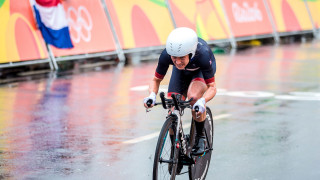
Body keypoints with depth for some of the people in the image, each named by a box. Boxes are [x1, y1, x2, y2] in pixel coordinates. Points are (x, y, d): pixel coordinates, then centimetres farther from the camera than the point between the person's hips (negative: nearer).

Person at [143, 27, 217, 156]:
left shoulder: (203, 55, -42)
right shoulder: (166, 55, -36)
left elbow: (212, 87, -33)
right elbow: (156, 80, -19)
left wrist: (202, 101, -54)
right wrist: (152, 95, -40)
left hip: (201, 70, -3)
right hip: (181, 72, 3)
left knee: (194, 96, -34)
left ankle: (200, 137, -10)